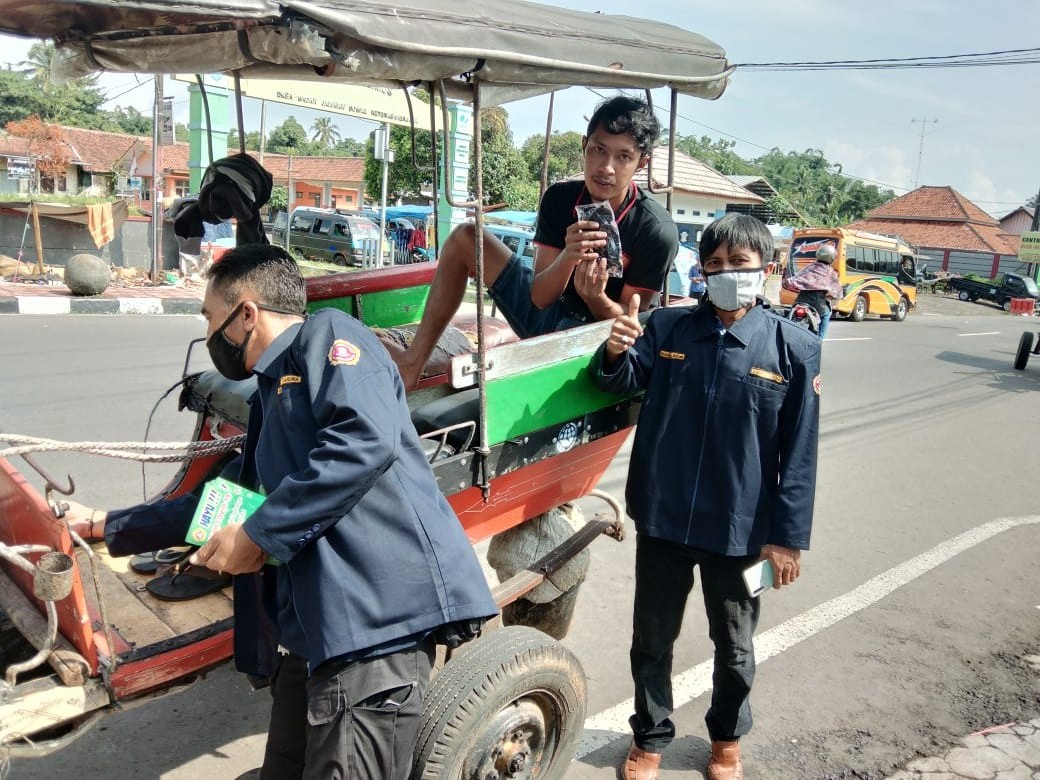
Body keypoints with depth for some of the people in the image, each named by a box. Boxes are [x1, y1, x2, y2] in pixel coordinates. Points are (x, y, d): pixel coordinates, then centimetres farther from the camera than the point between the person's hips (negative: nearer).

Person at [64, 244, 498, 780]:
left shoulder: (325, 334, -2)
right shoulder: (270, 399, 25)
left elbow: (366, 439, -21)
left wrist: (260, 534, -13)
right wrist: (105, 526, 42)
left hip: (380, 612, -10)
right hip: (316, 626, 10)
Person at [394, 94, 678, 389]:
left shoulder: (657, 229, -22)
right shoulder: (560, 198, -11)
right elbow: (539, 297, -14)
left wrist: (596, 299, -37)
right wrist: (568, 257, -35)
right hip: (546, 311, 5)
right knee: (465, 238, -6)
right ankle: (413, 362, -4)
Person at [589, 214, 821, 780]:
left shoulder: (794, 348, -7)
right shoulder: (668, 326, -3)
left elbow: (799, 452, -6)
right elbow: (624, 383, -1)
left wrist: (788, 536, -6)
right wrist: (616, 353, -24)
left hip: (740, 529, -1)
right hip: (663, 519, 1)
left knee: (734, 646, 20)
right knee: (652, 638, 16)